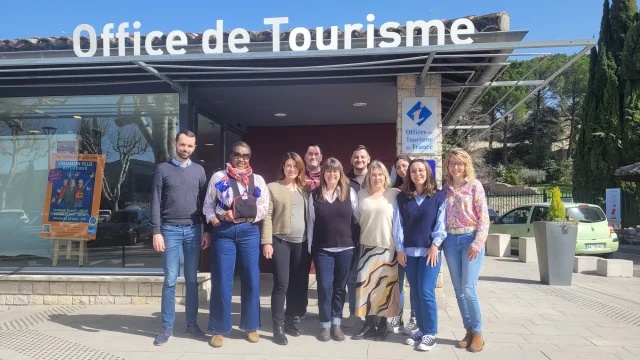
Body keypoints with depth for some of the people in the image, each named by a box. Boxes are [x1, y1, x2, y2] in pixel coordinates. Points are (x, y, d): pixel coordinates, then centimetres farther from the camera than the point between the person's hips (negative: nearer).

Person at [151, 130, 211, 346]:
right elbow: (155, 203, 0)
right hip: (170, 230, -2)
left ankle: (192, 324, 17)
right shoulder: (163, 169, 3)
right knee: (170, 281, 2)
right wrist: (156, 232, -7)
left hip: (193, 230, 2)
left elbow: (204, 202, 9)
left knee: (192, 280, 7)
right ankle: (167, 327, 12)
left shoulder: (199, 170, 9)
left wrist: (207, 230, 3)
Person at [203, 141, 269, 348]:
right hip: (223, 232, -1)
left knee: (251, 280, 5)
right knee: (222, 281, 2)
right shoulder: (218, 177, 8)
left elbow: (263, 209, 2)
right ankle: (219, 330, 15)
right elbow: (208, 204, 9)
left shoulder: (258, 180, 9)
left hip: (249, 232, 1)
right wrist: (213, 219, -11)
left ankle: (250, 326, 21)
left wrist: (235, 213, -8)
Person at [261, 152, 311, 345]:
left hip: (302, 243, 4)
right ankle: (278, 327, 4)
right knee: (281, 284, -6)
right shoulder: (273, 187, 0)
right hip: (280, 241, -4)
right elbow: (267, 216, -4)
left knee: (298, 284, 10)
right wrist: (267, 242, -12)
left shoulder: (305, 189, 12)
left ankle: (289, 320, 25)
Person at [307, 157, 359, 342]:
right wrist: (310, 247, 3)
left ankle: (336, 324, 22)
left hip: (345, 248, 0)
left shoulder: (350, 193, 1)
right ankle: (325, 325, 16)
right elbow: (310, 222, 4)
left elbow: (359, 217, 3)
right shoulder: (314, 195, 2)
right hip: (322, 249, 0)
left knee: (339, 287, 9)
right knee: (324, 287, 1)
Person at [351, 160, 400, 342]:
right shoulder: (361, 194, 7)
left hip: (388, 247, -2)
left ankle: (382, 325, 17)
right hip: (367, 247, 2)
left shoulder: (395, 194, -2)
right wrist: (356, 240, 8)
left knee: (385, 286, 5)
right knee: (366, 285, 2)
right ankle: (369, 325, 13)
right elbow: (356, 219, 12)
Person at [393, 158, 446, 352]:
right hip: (409, 252, 3)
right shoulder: (402, 198, 8)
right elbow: (398, 225, 6)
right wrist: (400, 249, 0)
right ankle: (421, 329, 19)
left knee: (426, 292, -7)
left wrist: (435, 245, -9)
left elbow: (441, 223, -1)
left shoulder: (439, 196, 1)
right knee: (415, 293, 7)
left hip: (430, 251, -3)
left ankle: (430, 333, 6)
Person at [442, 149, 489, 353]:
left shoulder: (474, 185, -2)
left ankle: (478, 333, 8)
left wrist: (477, 243, -13)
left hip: (470, 239, -4)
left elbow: (484, 217, -6)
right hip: (451, 240, 4)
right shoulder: (445, 188, 9)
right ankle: (469, 331, 19)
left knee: (468, 288, -9)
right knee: (458, 289, 6)